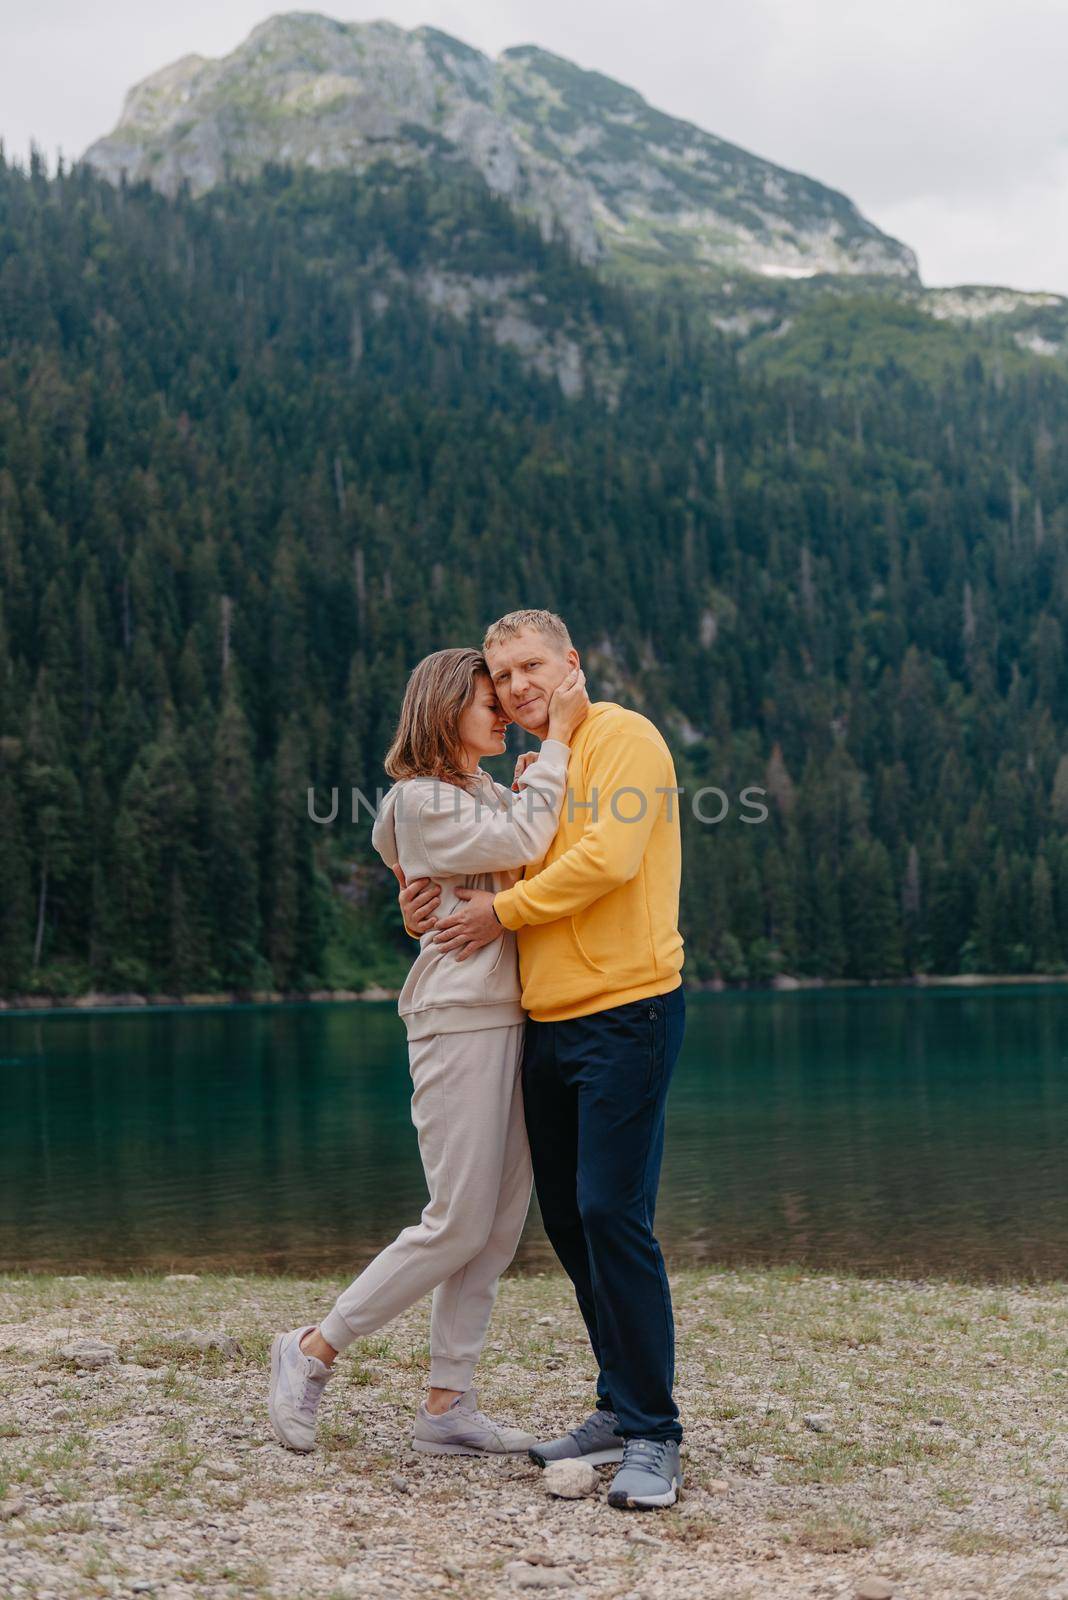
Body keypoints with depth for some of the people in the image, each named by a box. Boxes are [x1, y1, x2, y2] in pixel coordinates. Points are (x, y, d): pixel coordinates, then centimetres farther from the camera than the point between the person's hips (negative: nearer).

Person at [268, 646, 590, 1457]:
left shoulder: (494, 794, 18)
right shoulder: (421, 800, -8)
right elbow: (523, 843, -20)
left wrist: (541, 774, 4)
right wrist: (556, 737, -15)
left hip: (511, 1018, 9)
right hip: (460, 1023, -8)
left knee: (500, 1225, 7)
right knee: (459, 1225, -6)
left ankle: (448, 1407, 13)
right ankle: (313, 1351, 8)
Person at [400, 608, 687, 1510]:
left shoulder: (622, 737, -5)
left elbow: (607, 859, -18)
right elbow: (516, 876, 24)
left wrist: (503, 911, -11)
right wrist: (440, 897, 3)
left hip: (625, 1011, -9)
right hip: (549, 1022, 9)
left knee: (614, 1214, -12)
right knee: (567, 1219, 11)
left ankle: (653, 1436, -4)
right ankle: (621, 1410, 23)